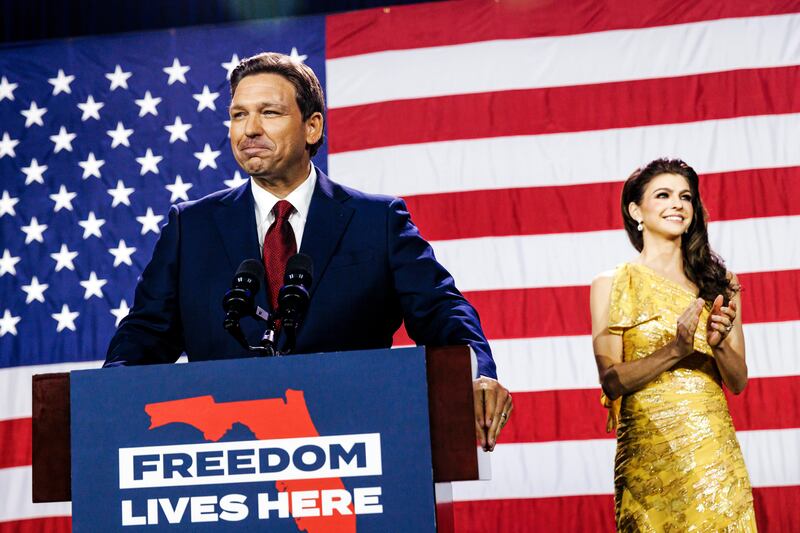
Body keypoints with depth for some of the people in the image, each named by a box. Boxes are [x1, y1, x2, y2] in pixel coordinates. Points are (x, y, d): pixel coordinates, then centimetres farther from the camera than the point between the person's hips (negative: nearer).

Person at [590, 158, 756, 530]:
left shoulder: (717, 283, 10)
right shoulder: (612, 285, 2)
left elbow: (738, 381, 8)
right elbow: (611, 380, -6)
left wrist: (719, 344, -12)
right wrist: (675, 350, -19)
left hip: (715, 448, 3)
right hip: (651, 452, -3)